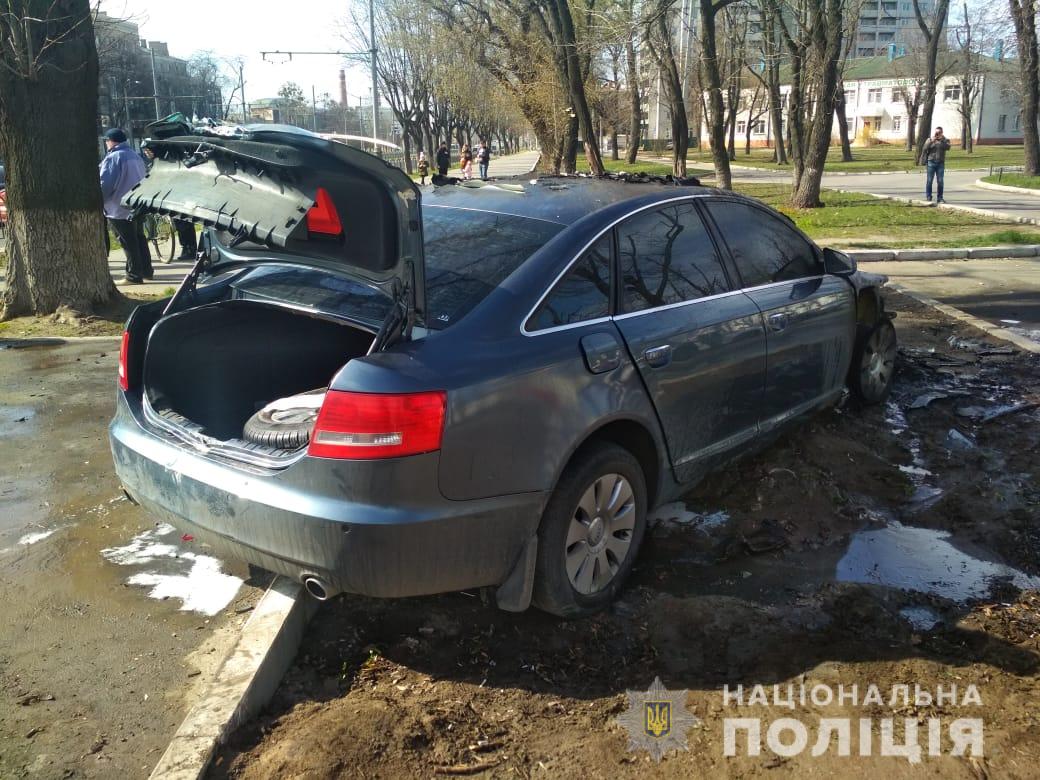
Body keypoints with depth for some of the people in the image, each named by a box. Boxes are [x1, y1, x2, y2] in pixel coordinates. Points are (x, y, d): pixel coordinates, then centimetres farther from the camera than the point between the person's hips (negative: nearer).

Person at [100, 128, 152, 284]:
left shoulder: (112, 158, -14)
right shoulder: (136, 156, 12)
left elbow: (105, 184, -18)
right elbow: (145, 177, 20)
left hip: (119, 209, -8)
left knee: (128, 243, -5)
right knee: (139, 239, 16)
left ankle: (133, 275, -3)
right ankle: (146, 271, 22)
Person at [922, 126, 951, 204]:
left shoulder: (945, 140, 10)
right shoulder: (930, 140, 8)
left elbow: (947, 147, -9)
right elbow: (924, 149, -4)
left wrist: (942, 140, -14)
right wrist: (931, 141, -11)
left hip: (941, 163, 1)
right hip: (931, 162, -1)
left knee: (940, 181, -1)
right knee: (929, 180, -2)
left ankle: (940, 198, 5)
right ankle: (928, 198, 4)